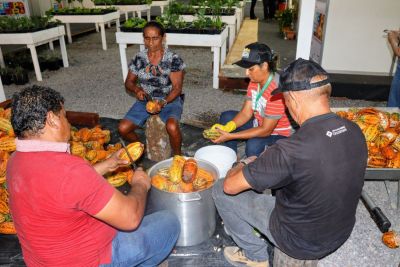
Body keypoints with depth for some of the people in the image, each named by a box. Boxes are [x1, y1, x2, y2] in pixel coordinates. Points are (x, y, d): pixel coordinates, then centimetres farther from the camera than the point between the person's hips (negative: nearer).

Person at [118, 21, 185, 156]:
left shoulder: (173, 59, -12)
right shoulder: (139, 58, -1)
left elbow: (177, 87, -13)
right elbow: (129, 82, 9)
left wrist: (163, 102, -30)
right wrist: (137, 89, -15)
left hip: (169, 100, -4)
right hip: (145, 100, 4)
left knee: (172, 127, -34)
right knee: (122, 128, -12)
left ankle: (177, 156, -4)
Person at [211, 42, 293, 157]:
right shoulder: (255, 81, -5)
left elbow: (265, 130, -28)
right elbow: (246, 113, -4)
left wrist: (230, 136, -30)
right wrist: (226, 128, -22)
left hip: (279, 134, -8)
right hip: (259, 124, 9)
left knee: (253, 145, -36)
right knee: (226, 117, 0)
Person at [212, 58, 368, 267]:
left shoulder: (291, 151, -35)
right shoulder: (354, 131, -12)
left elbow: (230, 186, -23)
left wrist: (242, 166, 0)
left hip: (302, 244, -6)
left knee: (220, 191, 2)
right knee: (273, 171, 21)